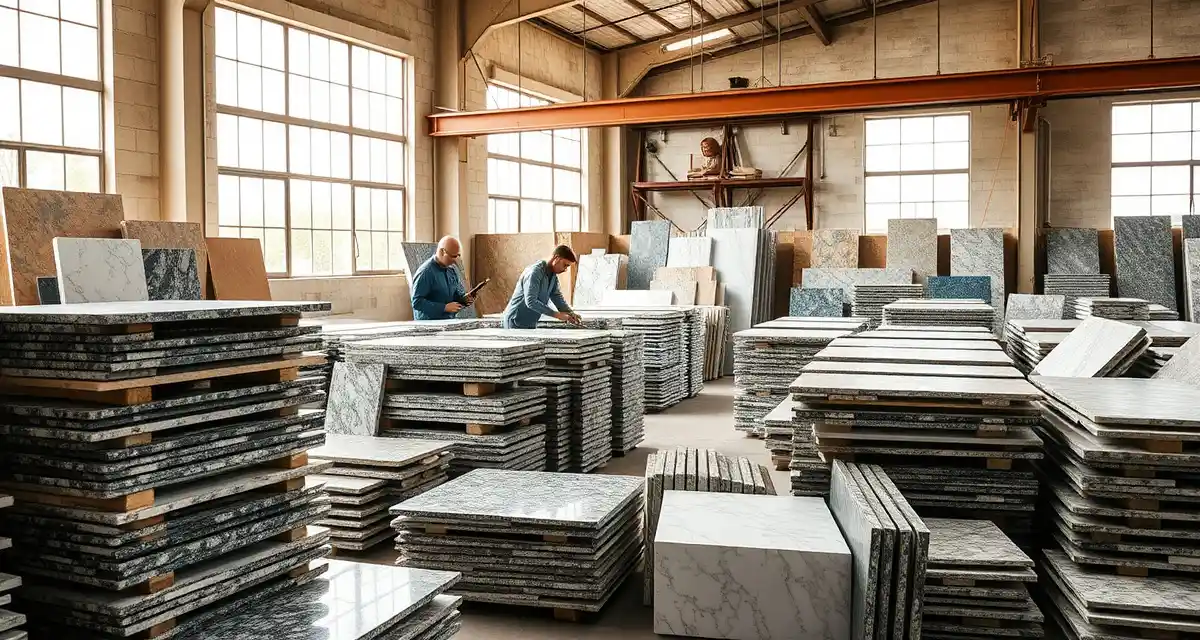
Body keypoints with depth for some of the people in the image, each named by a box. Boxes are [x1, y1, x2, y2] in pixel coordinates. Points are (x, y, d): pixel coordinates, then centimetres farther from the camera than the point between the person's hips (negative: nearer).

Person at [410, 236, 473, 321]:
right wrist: (444, 307, -20)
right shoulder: (425, 272, -13)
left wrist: (464, 299, 0)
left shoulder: (452, 269, 10)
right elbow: (417, 302, -16)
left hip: (449, 322, 7)